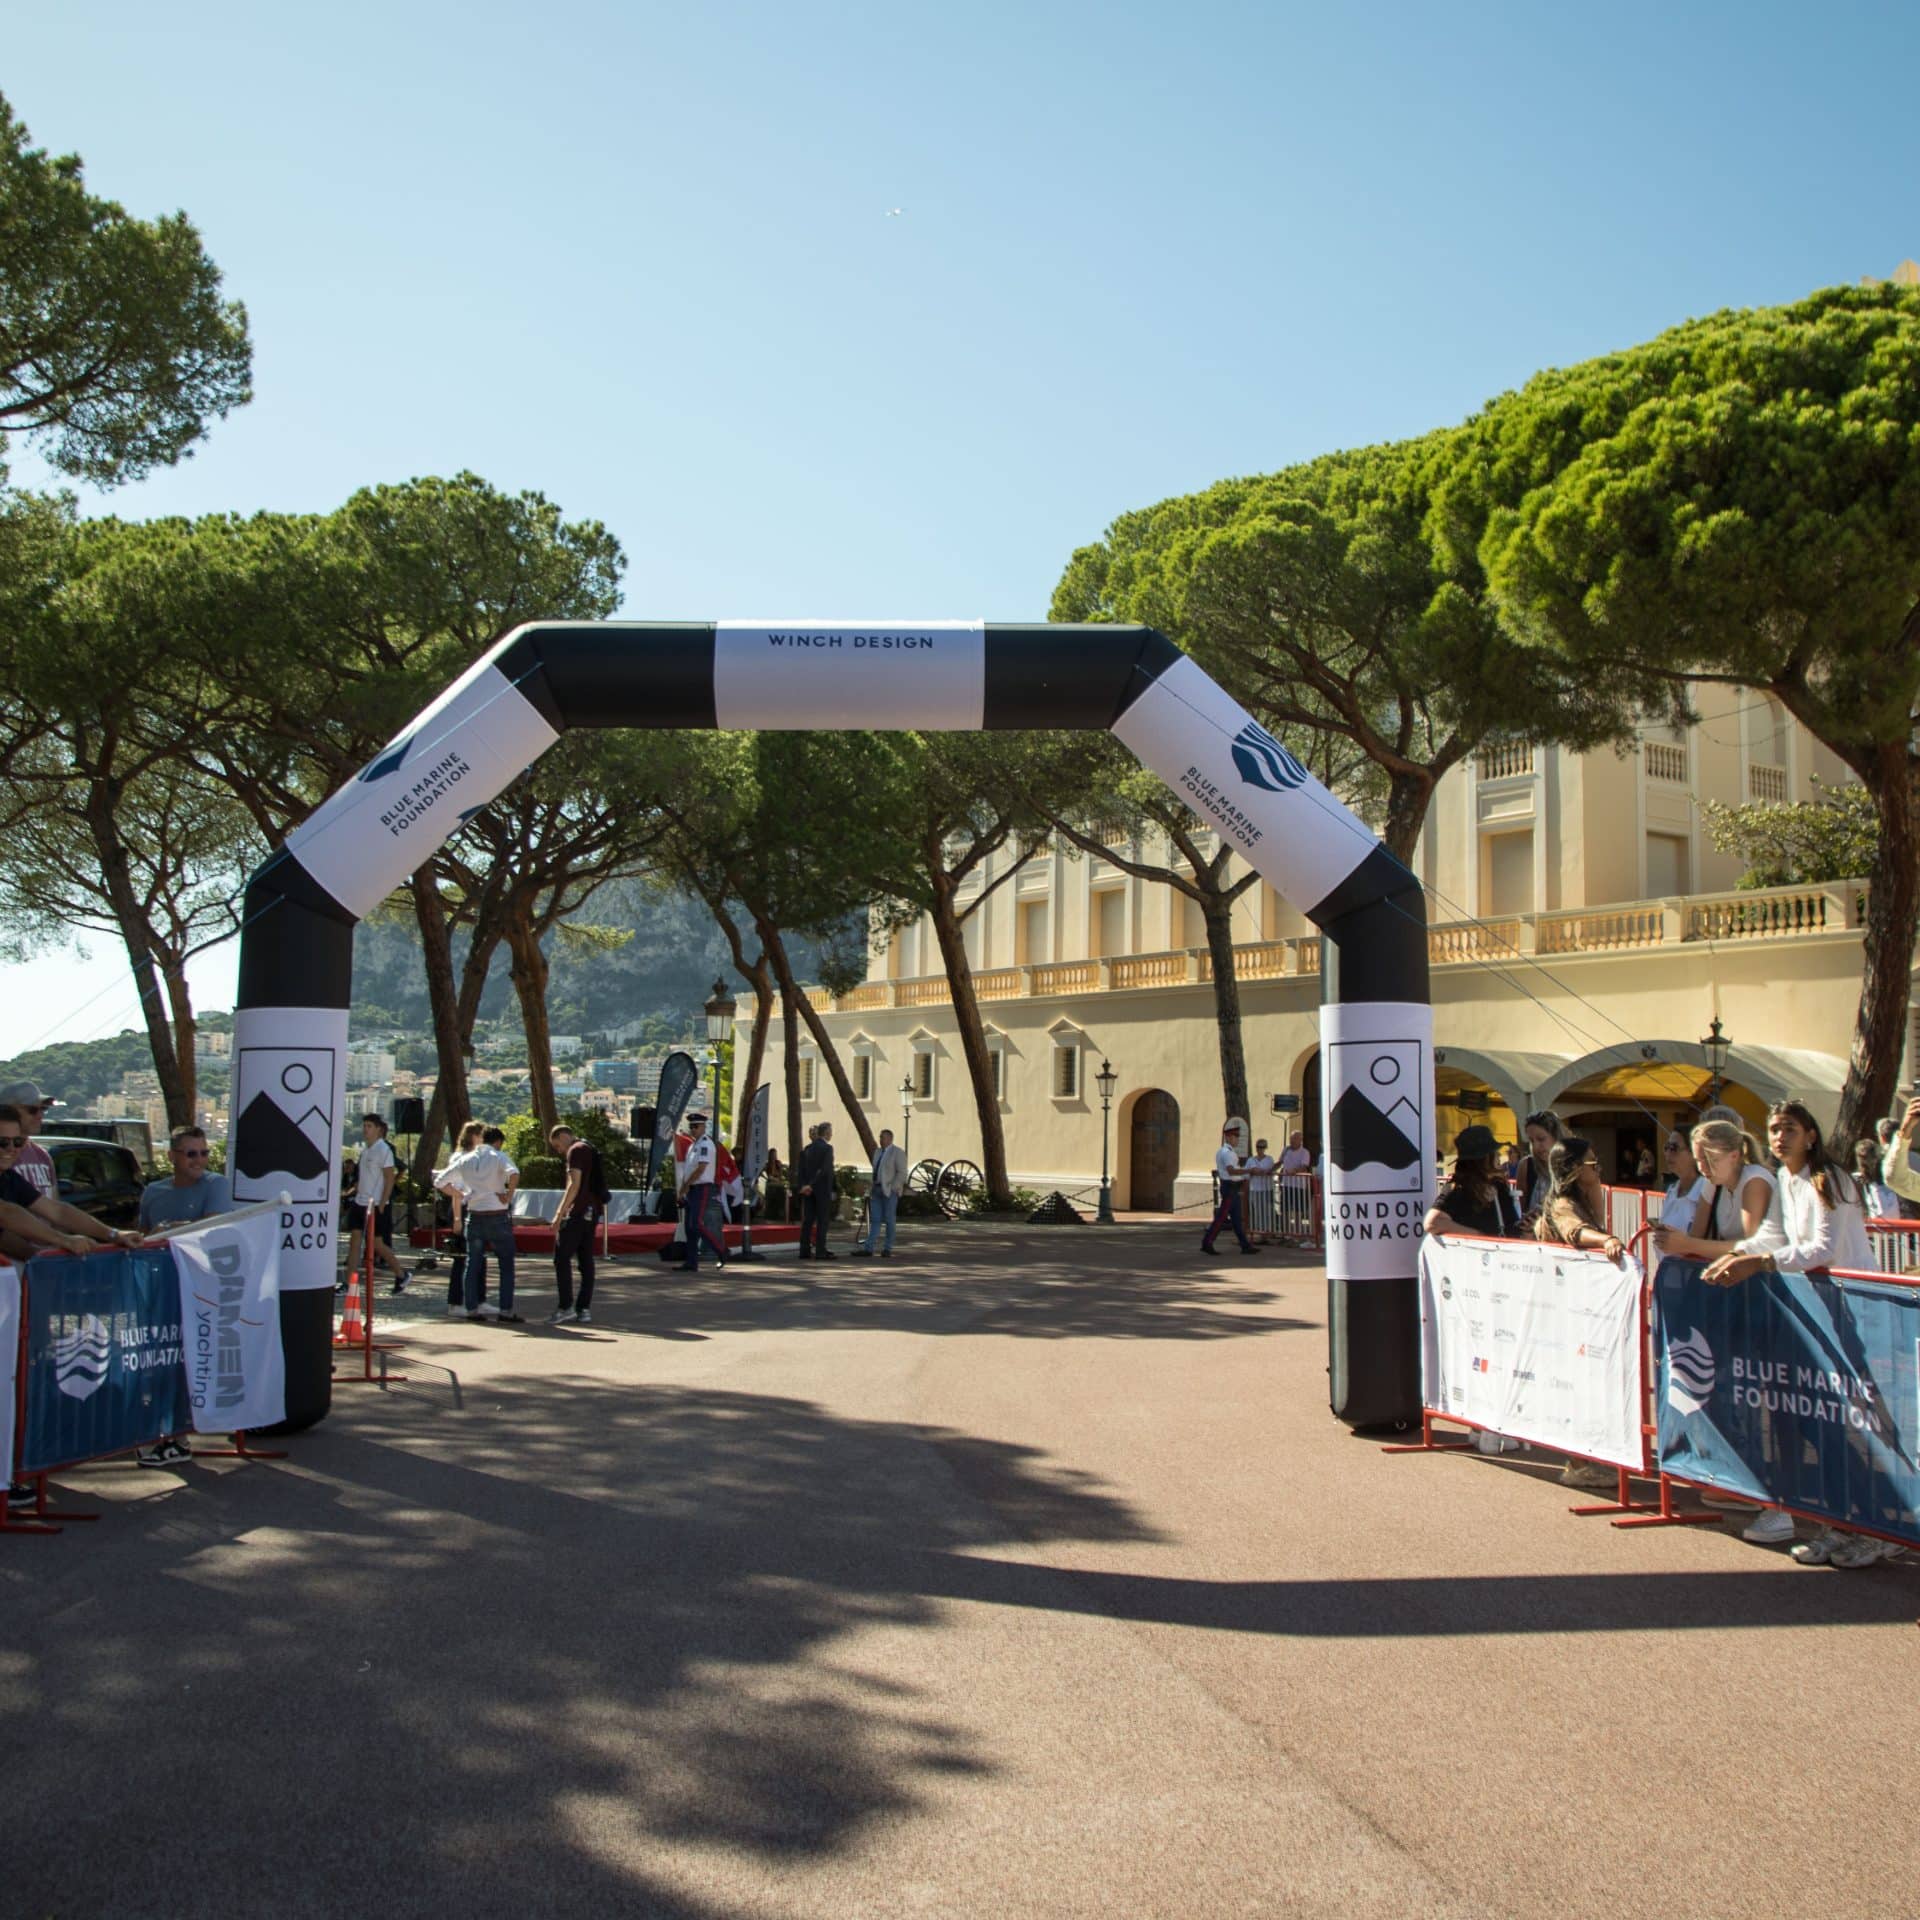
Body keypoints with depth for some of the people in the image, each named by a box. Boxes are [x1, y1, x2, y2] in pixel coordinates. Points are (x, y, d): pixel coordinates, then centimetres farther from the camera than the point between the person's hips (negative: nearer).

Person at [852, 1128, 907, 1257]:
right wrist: (872, 1187, 12)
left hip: (889, 1191, -7)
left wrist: (892, 1188, -17)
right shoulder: (878, 1152, 17)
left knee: (889, 1220, -1)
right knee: (875, 1220, 2)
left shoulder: (897, 1153, -6)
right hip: (877, 1189, 7)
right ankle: (868, 1248, -3)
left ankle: (888, 1249, 5)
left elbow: (902, 1172, -12)